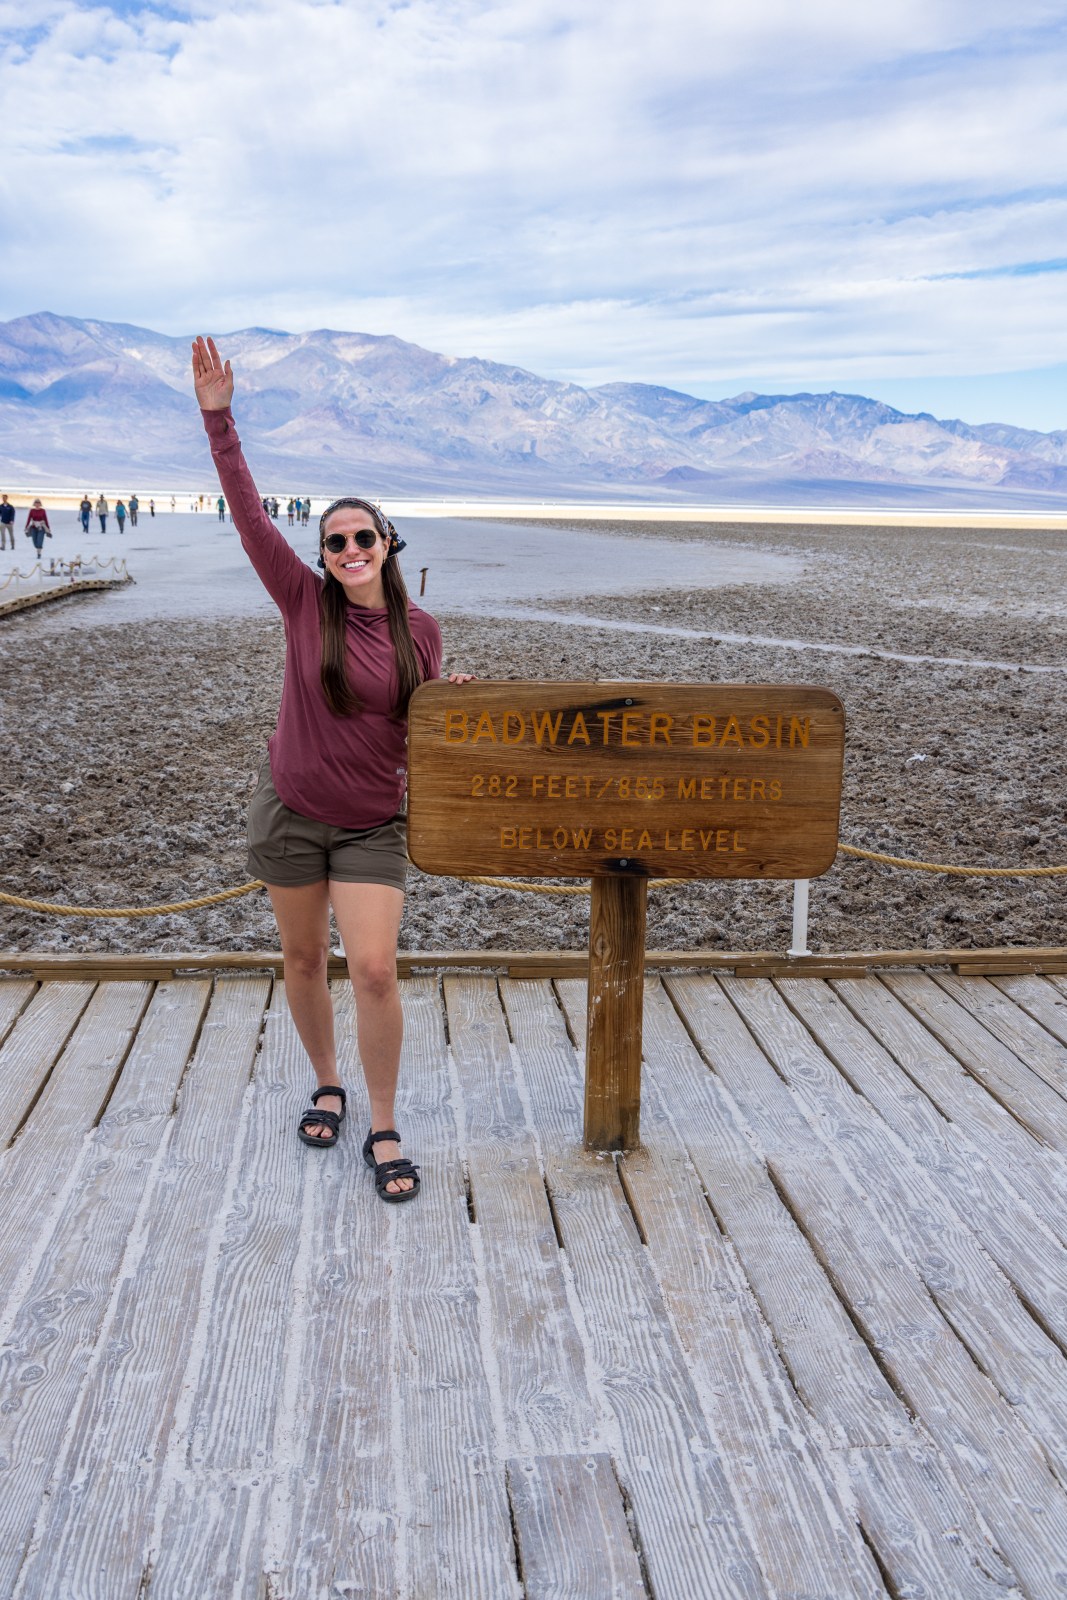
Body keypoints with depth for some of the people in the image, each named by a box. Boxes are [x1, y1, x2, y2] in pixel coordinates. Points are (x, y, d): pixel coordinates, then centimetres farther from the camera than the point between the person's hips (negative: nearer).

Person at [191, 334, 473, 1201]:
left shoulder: (421, 629, -4)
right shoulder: (305, 601, -7)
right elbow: (249, 513, -14)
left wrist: (453, 700, -13)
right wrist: (219, 418, -19)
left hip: (373, 825, -1)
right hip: (291, 810, 1)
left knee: (375, 972, -9)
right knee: (303, 960, 14)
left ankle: (384, 1129, 8)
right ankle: (328, 1086, 38)